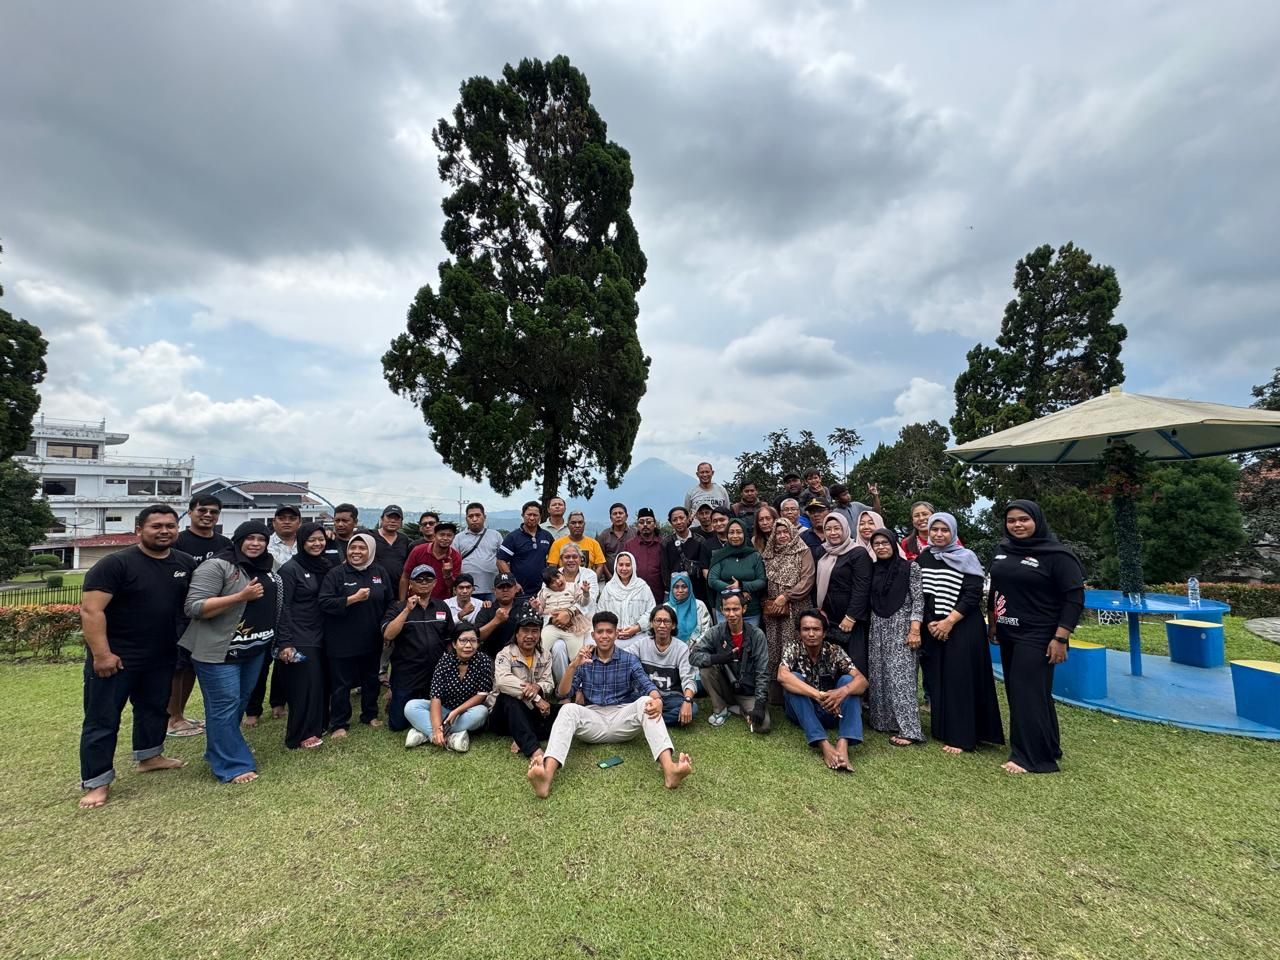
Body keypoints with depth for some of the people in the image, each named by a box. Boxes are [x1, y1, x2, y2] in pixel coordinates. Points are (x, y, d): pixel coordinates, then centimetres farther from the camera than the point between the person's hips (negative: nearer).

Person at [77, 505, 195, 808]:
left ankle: (149, 756, 39)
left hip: (161, 657, 6)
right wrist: (101, 654, -23)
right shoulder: (115, 564, -17)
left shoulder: (185, 564, 1)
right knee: (102, 718, 5)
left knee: (155, 708, 20)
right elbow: (90, 610, -20)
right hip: (115, 658, -6)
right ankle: (97, 782, 17)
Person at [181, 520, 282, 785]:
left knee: (240, 703, 17)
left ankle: (220, 749, 35)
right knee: (225, 706, -1)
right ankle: (232, 765, 8)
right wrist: (240, 596, -25)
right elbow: (194, 607, -19)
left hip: (255, 650, 7)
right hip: (219, 651, -7)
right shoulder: (216, 566, -14)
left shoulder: (269, 567, 9)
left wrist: (279, 642, 15)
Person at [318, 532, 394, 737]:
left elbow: (390, 604, 9)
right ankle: (338, 724, 21)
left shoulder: (380, 573, 2)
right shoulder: (336, 574, -9)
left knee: (371, 680, 17)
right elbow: (324, 603, -17)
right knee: (341, 684, 6)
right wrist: (353, 599, -23)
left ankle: (370, 715, 35)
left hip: (372, 640, 4)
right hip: (342, 641, -4)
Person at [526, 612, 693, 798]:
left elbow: (647, 686, -8)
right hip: (593, 718, 1)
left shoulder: (630, 659, 7)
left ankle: (669, 768, -50)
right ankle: (547, 774, -52)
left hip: (622, 719, 0)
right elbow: (563, 694, 0)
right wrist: (573, 665, -18)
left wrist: (657, 700, -33)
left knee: (645, 703, -30)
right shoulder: (583, 661, 9)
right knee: (568, 709, -30)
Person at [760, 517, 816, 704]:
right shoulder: (768, 554, 15)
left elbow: (807, 579, -9)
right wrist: (766, 603, 4)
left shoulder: (803, 552, 1)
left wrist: (786, 596, -14)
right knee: (775, 651, 5)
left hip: (796, 610, -4)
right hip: (772, 611, 4)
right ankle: (776, 694, 14)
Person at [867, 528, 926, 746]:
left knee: (899, 676, -8)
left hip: (901, 626, -5)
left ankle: (908, 729, -3)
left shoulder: (910, 568, -5)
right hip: (877, 628, 5)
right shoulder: (873, 569, 7)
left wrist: (915, 630, -14)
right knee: (878, 675, 6)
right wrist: (869, 628, 10)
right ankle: (884, 721, 17)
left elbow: (918, 600, -7)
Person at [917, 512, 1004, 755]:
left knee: (960, 678, -3)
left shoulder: (966, 558, -5)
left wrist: (949, 622, -16)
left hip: (963, 627, -4)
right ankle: (943, 730, 19)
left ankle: (961, 736, 5)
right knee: (938, 678, 7)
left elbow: (973, 595, -11)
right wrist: (929, 622, -4)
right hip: (933, 628, 4)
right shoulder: (923, 559, 6)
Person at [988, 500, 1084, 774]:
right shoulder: (1003, 550, 6)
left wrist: (1061, 638, -18)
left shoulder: (1057, 554, -12)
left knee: (1028, 693, -3)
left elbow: (1075, 597, -14)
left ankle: (1031, 756, 10)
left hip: (1037, 637, -7)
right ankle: (1047, 746, 31)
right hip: (1008, 635, 7)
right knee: (1015, 691, 13)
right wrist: (992, 622, 17)